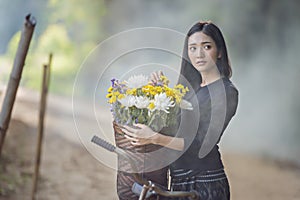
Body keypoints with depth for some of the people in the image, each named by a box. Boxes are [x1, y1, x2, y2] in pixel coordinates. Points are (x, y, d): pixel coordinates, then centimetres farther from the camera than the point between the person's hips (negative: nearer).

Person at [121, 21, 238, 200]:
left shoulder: (226, 91, -11)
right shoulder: (193, 86, 14)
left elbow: (201, 147, -18)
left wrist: (155, 138, -26)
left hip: (205, 184, -8)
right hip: (181, 182, 8)